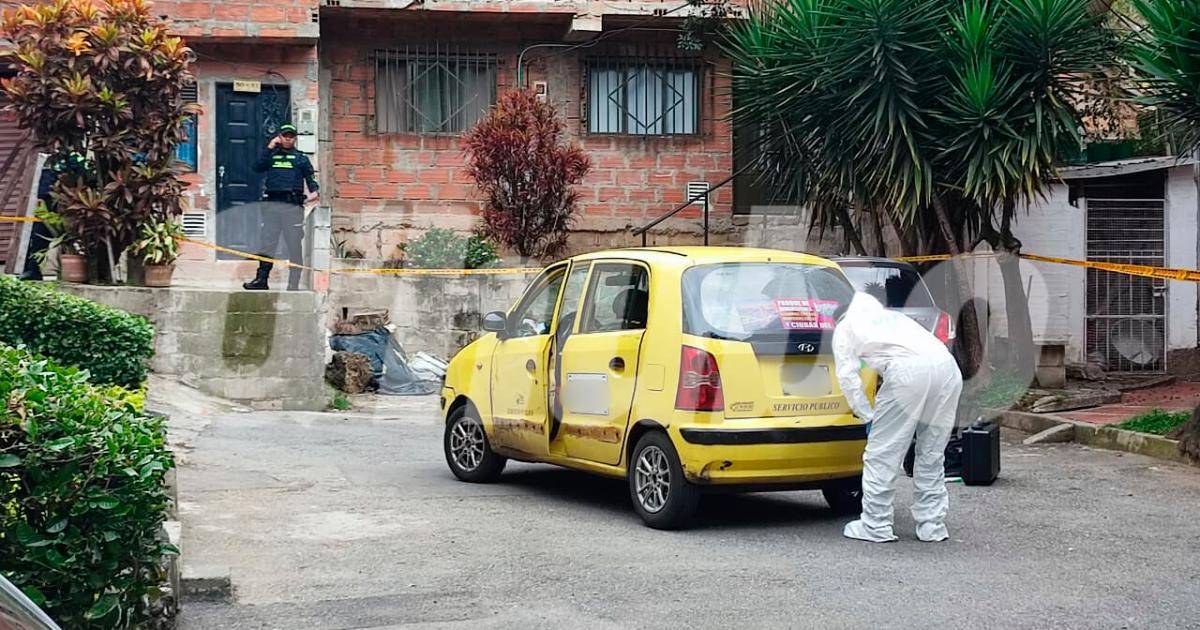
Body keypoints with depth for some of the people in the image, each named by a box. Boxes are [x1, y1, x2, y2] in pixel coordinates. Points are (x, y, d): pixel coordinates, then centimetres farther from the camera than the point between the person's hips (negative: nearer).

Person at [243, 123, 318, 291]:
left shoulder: (300, 158, 14)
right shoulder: (271, 155, 18)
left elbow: (309, 176, 5)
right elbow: (257, 167, 2)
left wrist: (313, 191, -15)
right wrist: (269, 148, -2)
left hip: (293, 206, -2)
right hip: (271, 204, 2)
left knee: (294, 246, -2)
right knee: (266, 242, -1)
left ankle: (293, 285, 0)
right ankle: (261, 279, 2)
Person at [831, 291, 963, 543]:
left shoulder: (845, 327, 24)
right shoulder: (892, 316, 41)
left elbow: (848, 376, 12)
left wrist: (868, 417, 19)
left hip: (908, 370, -6)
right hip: (947, 365, 6)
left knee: (882, 453, 3)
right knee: (932, 454, 16)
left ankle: (875, 526, 6)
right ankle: (932, 526, 18)